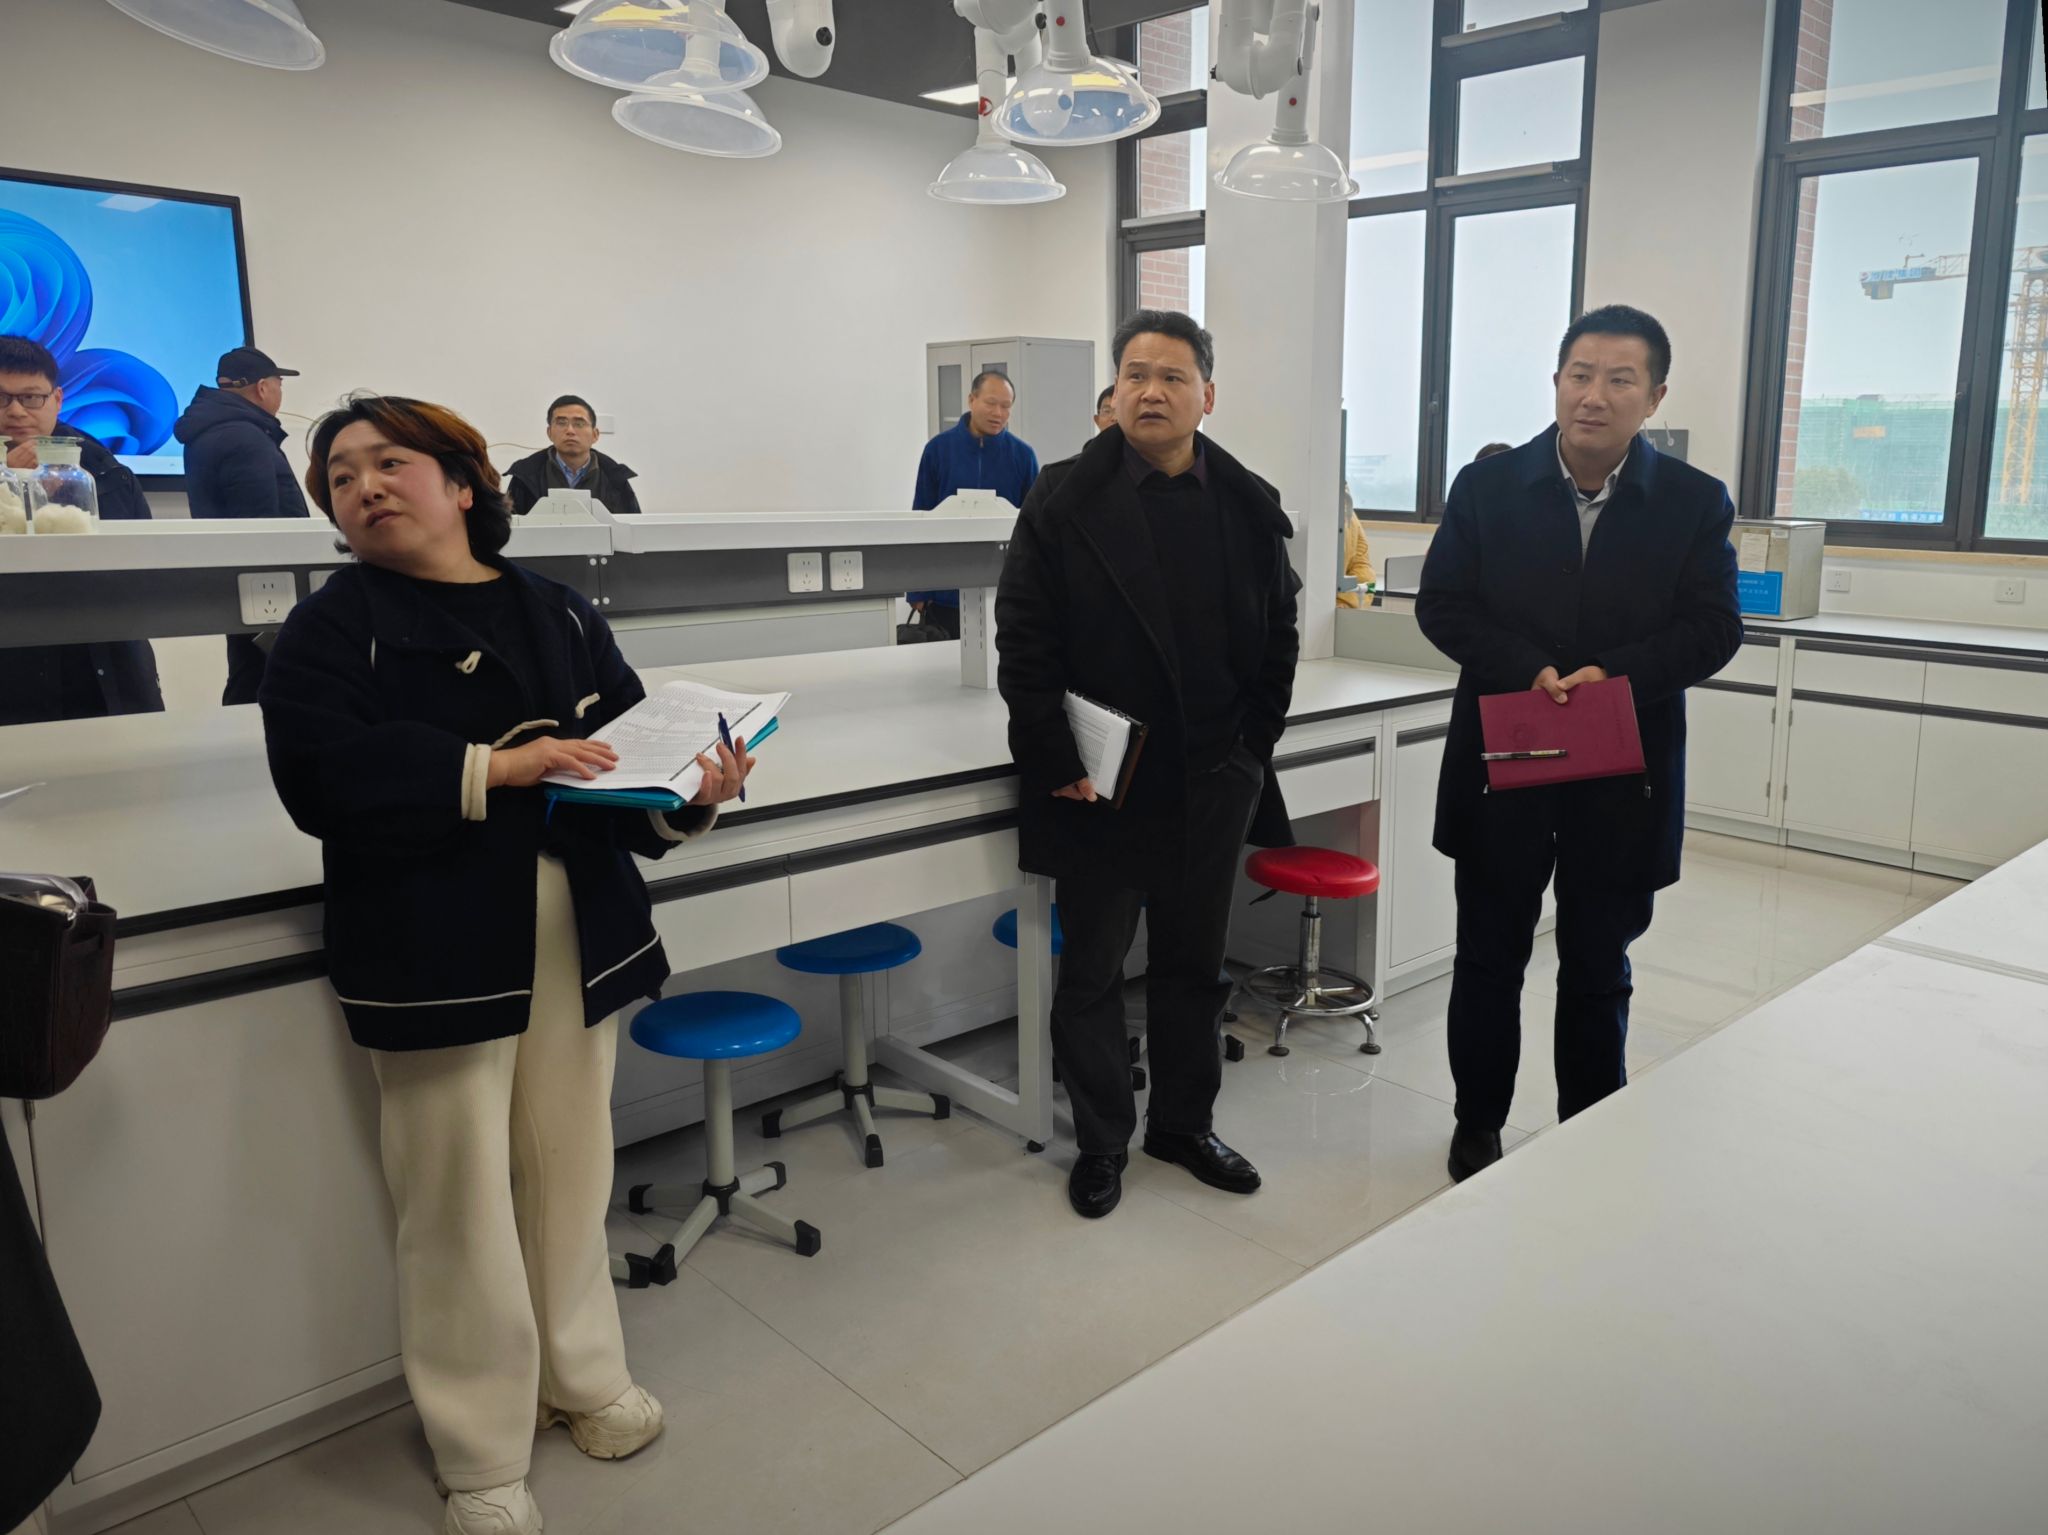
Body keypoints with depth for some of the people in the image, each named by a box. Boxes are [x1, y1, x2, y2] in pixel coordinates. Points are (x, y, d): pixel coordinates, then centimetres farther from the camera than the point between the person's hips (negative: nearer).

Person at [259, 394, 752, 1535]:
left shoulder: (561, 616, 8)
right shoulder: (331, 629, -1)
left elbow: (633, 751, 6)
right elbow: (321, 778, -15)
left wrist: (690, 795, -15)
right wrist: (496, 766, -21)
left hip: (580, 934, 3)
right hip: (434, 953, -3)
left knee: (572, 1170, 14)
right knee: (462, 1203, 5)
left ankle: (583, 1375, 39)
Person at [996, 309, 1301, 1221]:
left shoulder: (1251, 508, 4)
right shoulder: (1063, 501, -6)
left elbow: (1278, 639, 10)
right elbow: (1024, 646, -8)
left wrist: (1250, 748, 3)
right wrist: (1057, 763, -12)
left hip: (1212, 787, 3)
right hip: (1098, 787, -3)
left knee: (1193, 965, 16)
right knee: (1092, 970, 10)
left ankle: (1184, 1124, 35)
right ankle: (1101, 1143, 27)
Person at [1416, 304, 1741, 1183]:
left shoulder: (1696, 502, -1)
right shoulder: (1488, 486, -1)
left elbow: (1715, 630, -4)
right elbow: (1441, 606, -4)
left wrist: (1614, 674, -21)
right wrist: (1530, 672, -19)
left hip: (1624, 775, 0)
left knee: (1598, 969, 13)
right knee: (1489, 957, 13)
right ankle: (1478, 1125, 30)